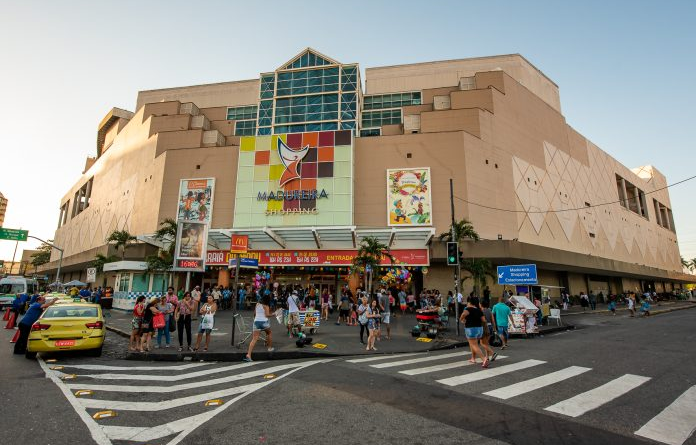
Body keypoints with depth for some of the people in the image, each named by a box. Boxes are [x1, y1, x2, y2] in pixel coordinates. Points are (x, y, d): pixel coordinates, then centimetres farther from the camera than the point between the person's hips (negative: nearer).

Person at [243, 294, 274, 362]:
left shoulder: (257, 304, 14)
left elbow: (254, 314, 21)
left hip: (256, 321, 4)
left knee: (254, 339, -2)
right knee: (269, 333, 26)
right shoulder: (266, 306, -1)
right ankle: (270, 348, 29)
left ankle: (248, 355, -14)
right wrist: (272, 314, 4)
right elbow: (267, 315, -12)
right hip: (264, 321, -4)